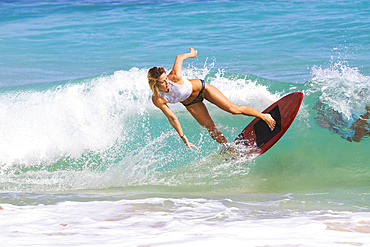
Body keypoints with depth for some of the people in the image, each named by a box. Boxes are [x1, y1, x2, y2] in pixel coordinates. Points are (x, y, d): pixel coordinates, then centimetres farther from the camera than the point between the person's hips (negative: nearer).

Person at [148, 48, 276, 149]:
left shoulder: (175, 77, -38)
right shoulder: (157, 100, -30)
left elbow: (179, 57, -19)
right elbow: (172, 118, -17)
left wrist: (191, 54, 2)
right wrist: (183, 138, -10)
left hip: (200, 88, -2)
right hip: (190, 103, 2)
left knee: (233, 109, -4)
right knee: (211, 128, 2)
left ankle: (264, 116, 14)